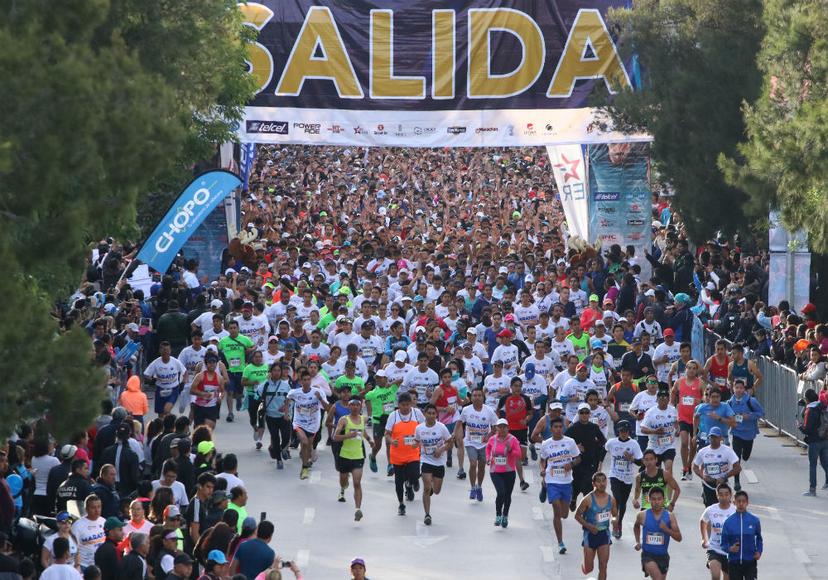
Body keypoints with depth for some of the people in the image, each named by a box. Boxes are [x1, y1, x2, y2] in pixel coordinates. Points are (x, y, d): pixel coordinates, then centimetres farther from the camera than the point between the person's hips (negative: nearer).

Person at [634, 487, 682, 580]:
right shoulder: (643, 515, -5)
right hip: (648, 555, -3)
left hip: (663, 555, 3)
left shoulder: (670, 516, -5)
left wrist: (667, 529, -22)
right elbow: (636, 526, 20)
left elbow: (679, 538, -6)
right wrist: (637, 542, 8)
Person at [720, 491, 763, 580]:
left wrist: (759, 551, -2)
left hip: (750, 562, -1)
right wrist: (729, 549, -20)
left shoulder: (754, 520, -2)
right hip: (734, 562, 1)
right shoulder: (728, 522, -3)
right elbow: (723, 543, 1)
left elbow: (759, 538, 13)